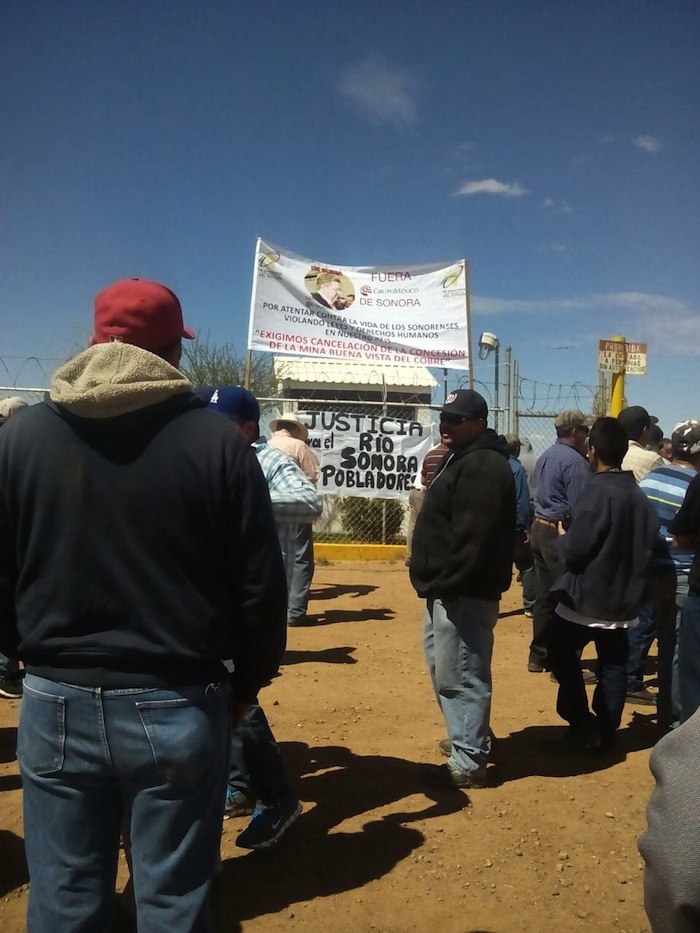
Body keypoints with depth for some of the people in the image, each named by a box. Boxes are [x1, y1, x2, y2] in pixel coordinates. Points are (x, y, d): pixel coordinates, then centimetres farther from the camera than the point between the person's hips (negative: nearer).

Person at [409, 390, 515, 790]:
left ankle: (468, 763, 9)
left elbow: (472, 538, -26)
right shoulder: (463, 459, 17)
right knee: (447, 670, 21)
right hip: (450, 587, 11)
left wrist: (447, 585, -22)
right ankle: (471, 737, 37)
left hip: (464, 591, -11)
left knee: (459, 676, -3)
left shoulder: (483, 466, -19)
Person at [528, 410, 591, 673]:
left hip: (540, 528, 9)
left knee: (545, 596, 13)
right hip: (561, 533, -9)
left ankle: (539, 656, 20)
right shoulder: (574, 460, -14)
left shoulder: (545, 457, 14)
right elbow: (580, 507, -18)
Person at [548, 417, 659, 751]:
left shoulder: (596, 492, -20)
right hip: (623, 601, 7)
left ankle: (583, 724, 9)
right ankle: (605, 731, 21)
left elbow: (574, 551, -21)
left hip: (586, 599, -6)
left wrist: (562, 535, -1)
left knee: (562, 652, 12)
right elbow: (647, 547, 11)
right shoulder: (640, 496, 4)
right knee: (613, 665, 14)